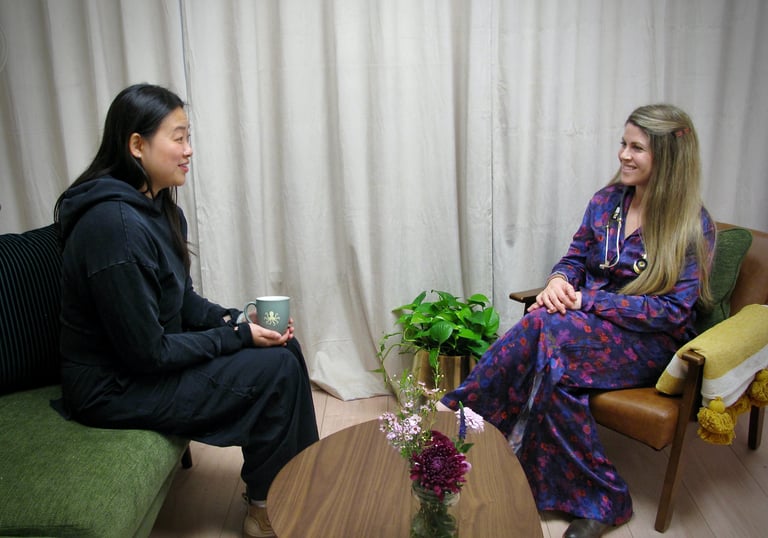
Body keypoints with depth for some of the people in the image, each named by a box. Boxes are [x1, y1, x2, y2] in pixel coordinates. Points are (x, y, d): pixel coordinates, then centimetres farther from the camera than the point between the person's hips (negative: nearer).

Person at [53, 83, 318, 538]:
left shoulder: (160, 208, 2)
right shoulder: (115, 225, -28)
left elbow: (184, 300, 11)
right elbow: (147, 351, -25)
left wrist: (237, 320, -6)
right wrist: (238, 337, -16)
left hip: (151, 353, 9)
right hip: (116, 387, -9)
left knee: (285, 347, 0)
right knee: (276, 370, -15)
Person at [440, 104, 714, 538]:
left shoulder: (692, 225, -9)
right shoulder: (608, 200, 7)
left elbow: (673, 308, -14)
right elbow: (576, 257, 13)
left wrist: (586, 300, -21)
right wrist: (559, 282, -12)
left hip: (651, 341, -5)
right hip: (591, 320, 5)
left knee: (547, 329, -33)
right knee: (554, 365, -32)